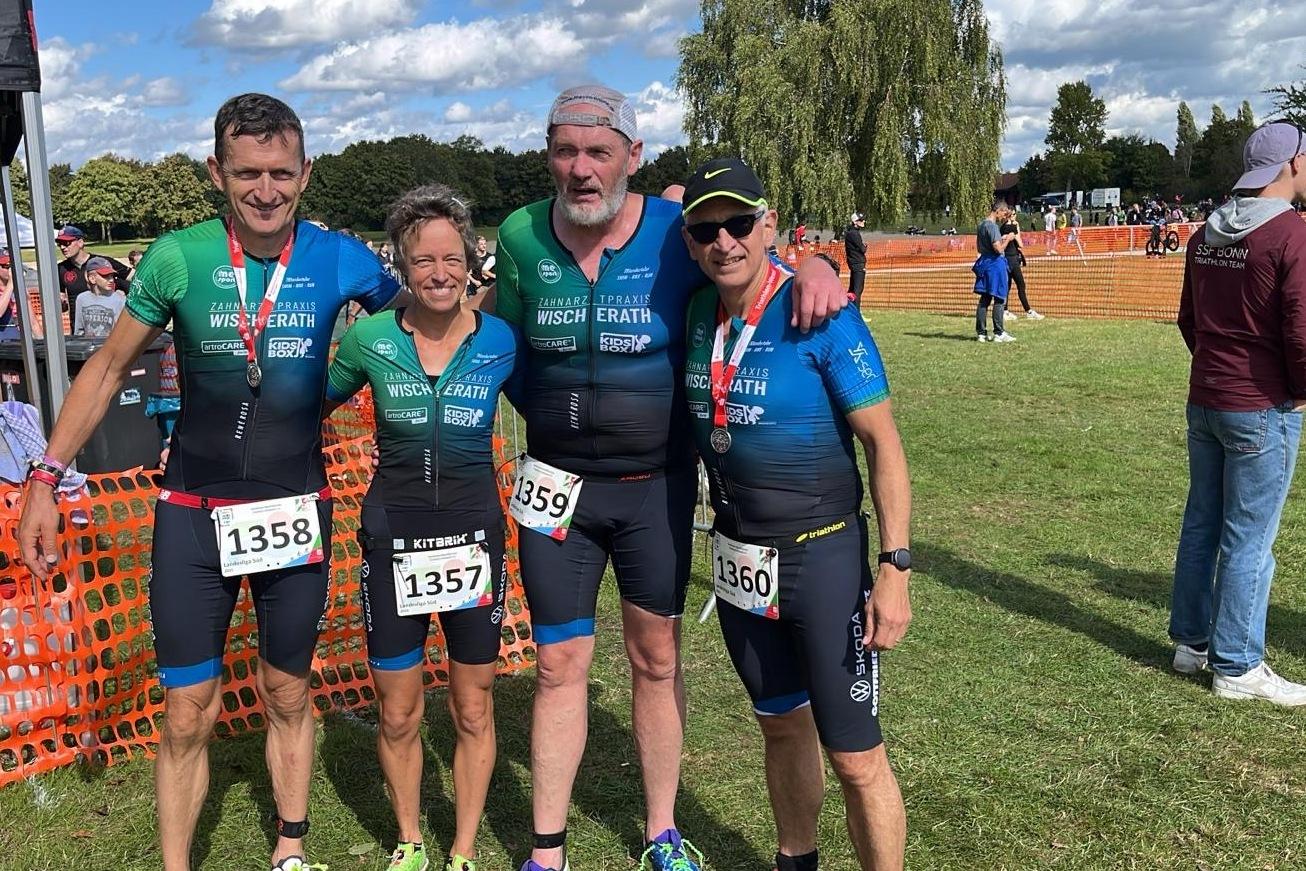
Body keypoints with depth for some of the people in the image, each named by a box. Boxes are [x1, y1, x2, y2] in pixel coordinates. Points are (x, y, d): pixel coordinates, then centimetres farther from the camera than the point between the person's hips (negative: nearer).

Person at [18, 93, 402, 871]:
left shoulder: (339, 260, -9)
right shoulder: (178, 258, -9)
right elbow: (109, 368, 1)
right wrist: (46, 478, -1)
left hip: (296, 512, 1)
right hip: (194, 515, 0)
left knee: (288, 696, 15)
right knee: (189, 714, 4)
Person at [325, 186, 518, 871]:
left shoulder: (501, 342, -7)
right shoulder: (369, 339, -7)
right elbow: (315, 403, 11)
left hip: (474, 536, 0)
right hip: (393, 537, 0)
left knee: (473, 712, 11)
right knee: (398, 714, 12)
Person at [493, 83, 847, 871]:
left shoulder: (678, 232, -11)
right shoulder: (521, 237, -5)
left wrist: (814, 267, -24)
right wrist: (554, 419, 0)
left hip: (659, 486, -1)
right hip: (559, 485, 1)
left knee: (658, 660, 12)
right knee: (560, 667, 8)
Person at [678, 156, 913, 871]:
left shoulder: (820, 317, -16)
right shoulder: (700, 312, 0)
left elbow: (882, 442, -14)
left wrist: (894, 567, -18)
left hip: (822, 557, -6)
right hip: (736, 556, 6)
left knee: (856, 759, 0)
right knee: (782, 726, 22)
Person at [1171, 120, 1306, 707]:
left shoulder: (1207, 234, 8)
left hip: (1204, 401, 8)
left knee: (1201, 525, 15)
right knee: (1248, 541, 1)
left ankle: (1191, 642, 26)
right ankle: (1237, 668, 10)